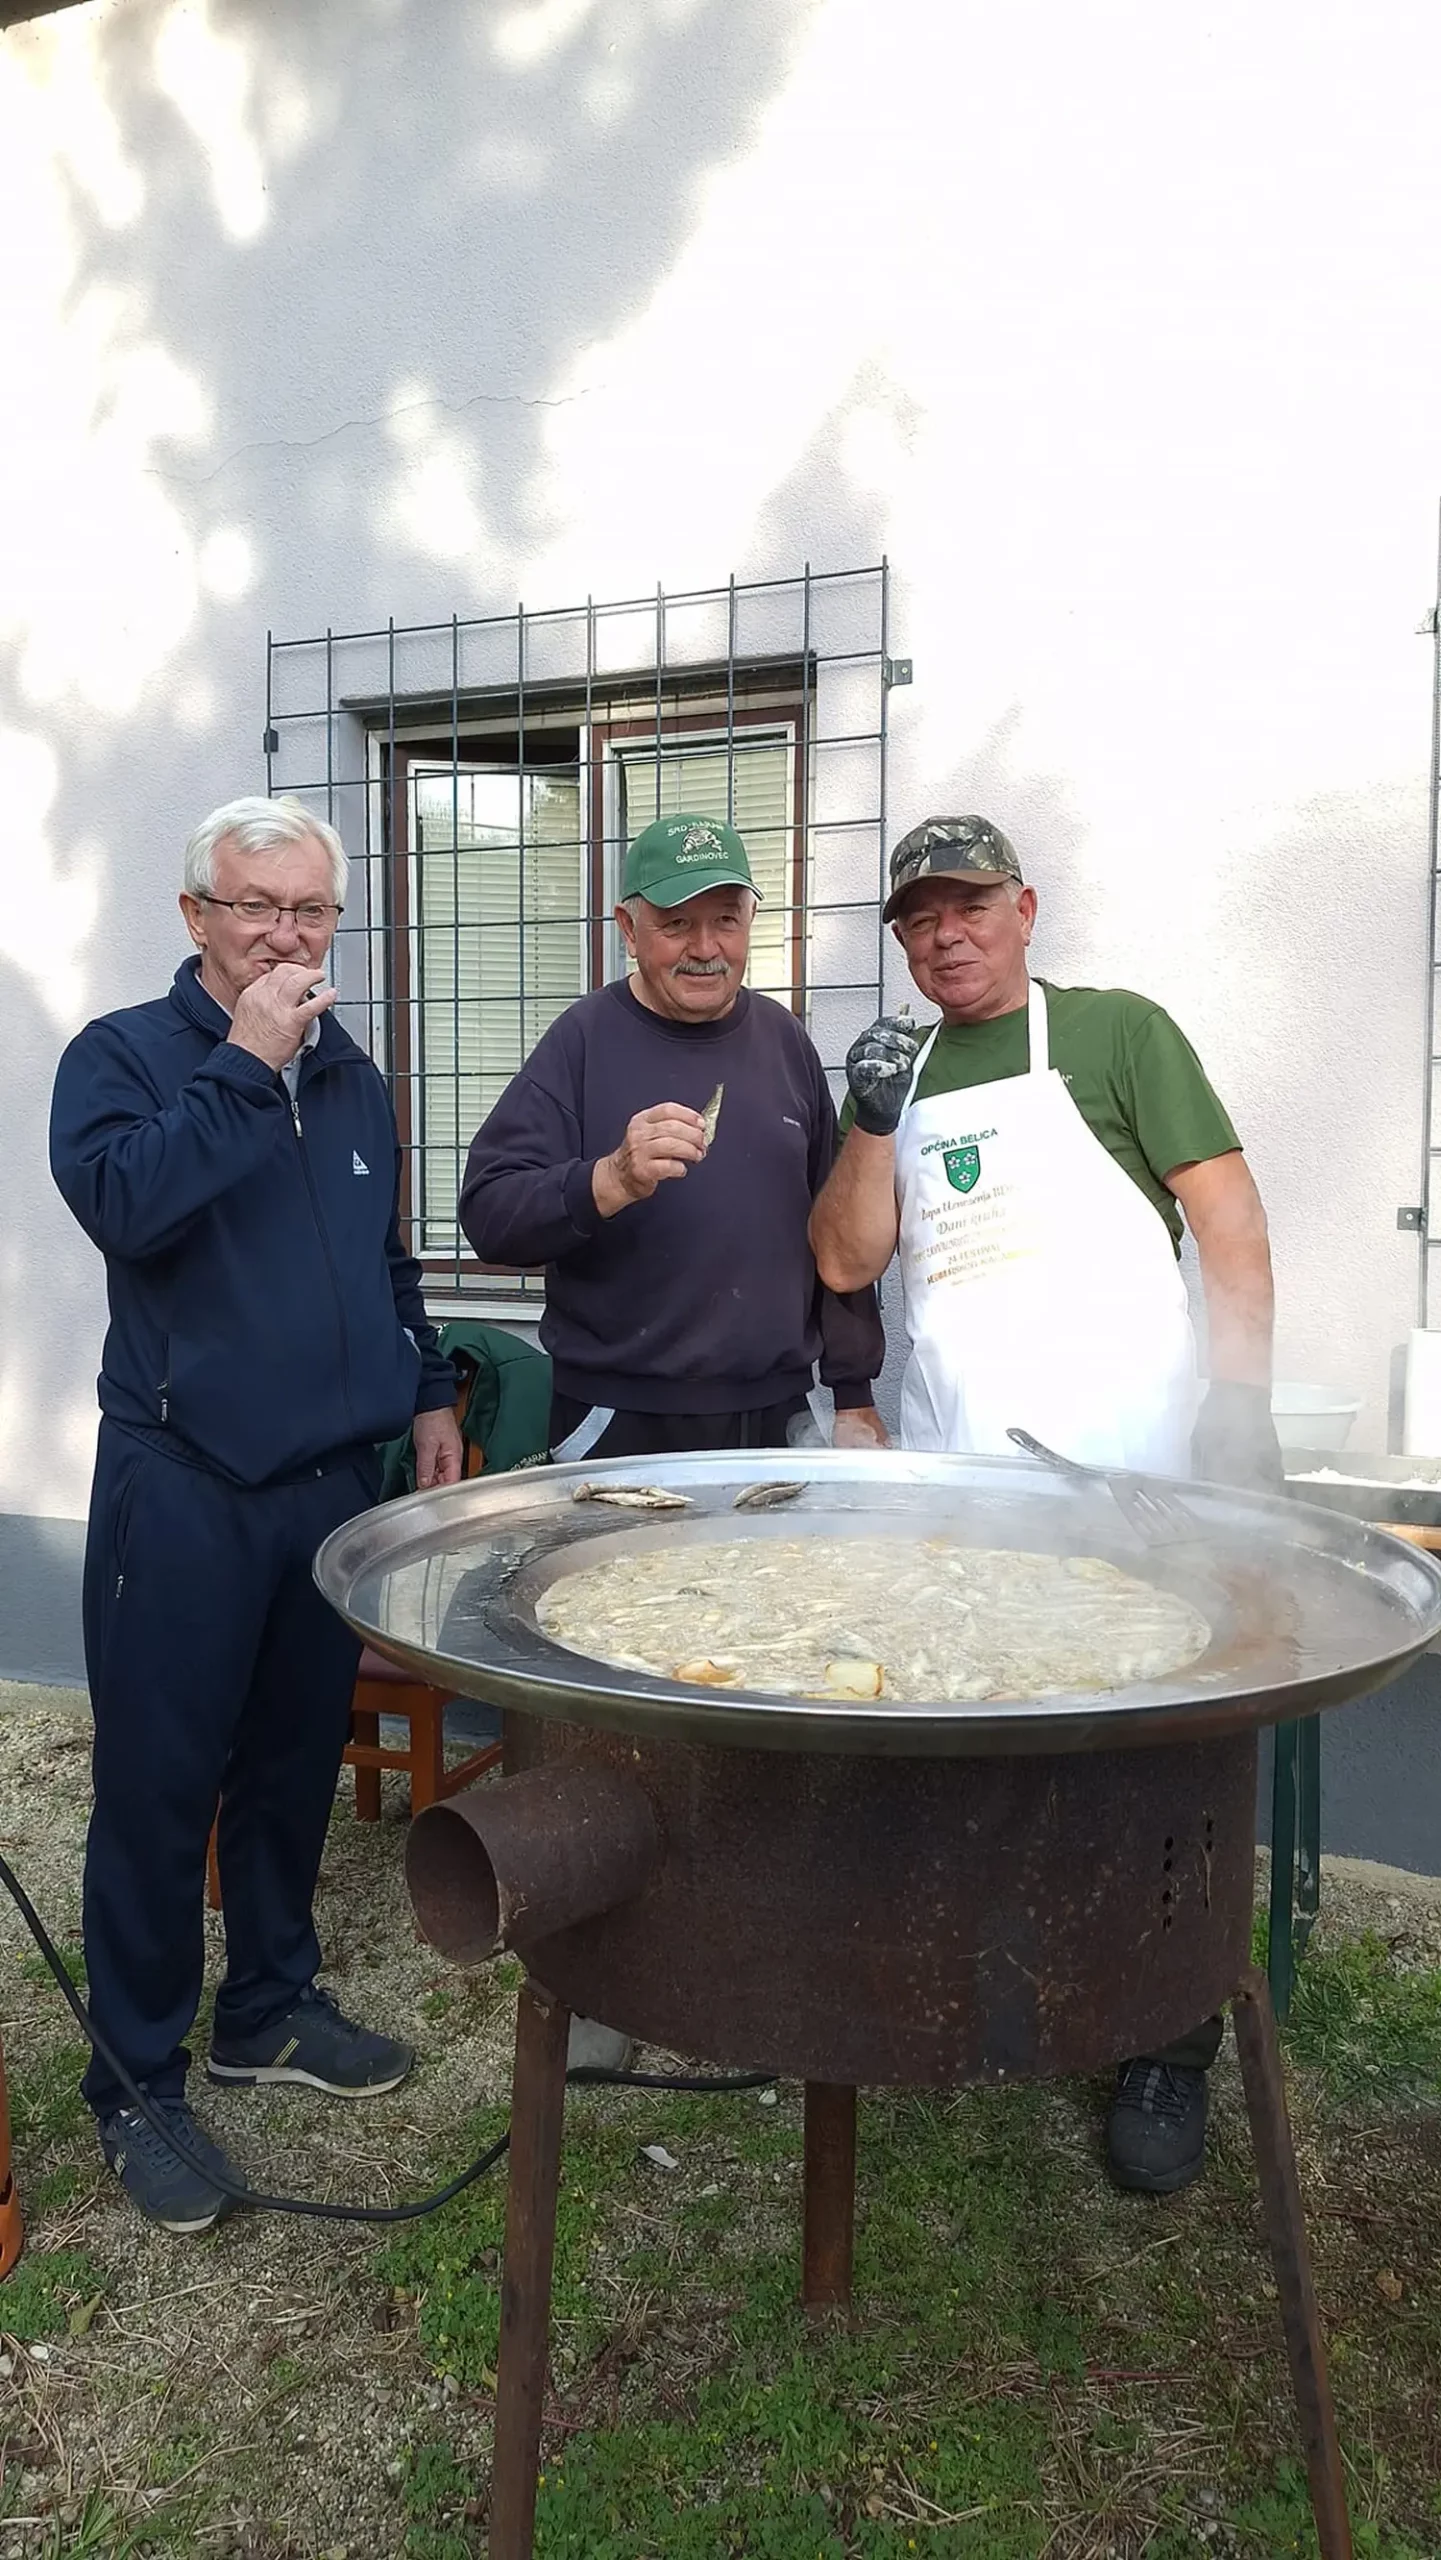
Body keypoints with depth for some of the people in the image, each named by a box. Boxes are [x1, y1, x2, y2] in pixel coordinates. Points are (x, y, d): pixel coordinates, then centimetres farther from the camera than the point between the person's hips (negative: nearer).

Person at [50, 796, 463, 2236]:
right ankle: (138, 2088, 17)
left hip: (332, 1478, 6)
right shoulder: (120, 1056, -3)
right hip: (182, 1485, -5)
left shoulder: (354, 1083, 14)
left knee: (298, 1761, 15)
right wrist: (245, 1063, -19)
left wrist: (428, 1390, 19)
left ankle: (269, 2011, 33)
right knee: (158, 1787, 2)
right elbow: (122, 1201, -23)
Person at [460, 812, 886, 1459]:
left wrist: (853, 1393, 10)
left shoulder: (783, 1040, 7)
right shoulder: (585, 1040, -6)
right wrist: (612, 1180, -31)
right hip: (619, 1426, -4)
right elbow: (488, 1215, -14)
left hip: (776, 1416, 4)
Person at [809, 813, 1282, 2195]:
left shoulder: (1116, 1031, 3)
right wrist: (873, 1119, -4)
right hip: (947, 1468, 5)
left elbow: (1226, 1211, -2)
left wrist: (1243, 1399, -11)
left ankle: (1169, 2054, 15)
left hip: (1118, 1462, -4)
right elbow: (845, 1262, 10)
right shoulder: (898, 1071, 16)